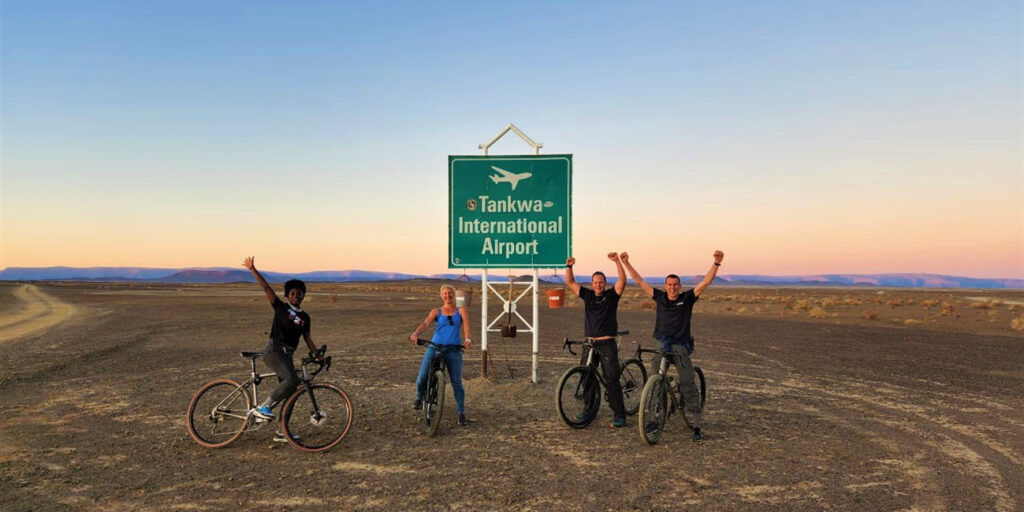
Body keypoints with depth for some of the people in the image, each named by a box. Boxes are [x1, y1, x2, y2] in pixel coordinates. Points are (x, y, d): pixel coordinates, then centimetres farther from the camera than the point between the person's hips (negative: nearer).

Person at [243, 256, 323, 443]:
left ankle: (281, 432, 14)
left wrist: (318, 356, 5)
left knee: (289, 391, 5)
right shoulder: (281, 307, 3)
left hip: (288, 355, 6)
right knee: (291, 380, -29)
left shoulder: (305, 317, 15)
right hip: (273, 350, -6)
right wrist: (253, 270, -11)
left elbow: (308, 339, 16)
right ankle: (263, 407, -18)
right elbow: (266, 287, -4)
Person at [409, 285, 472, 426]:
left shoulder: (461, 311, 12)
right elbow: (426, 323, -4)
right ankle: (419, 397, 24)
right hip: (434, 347, 1)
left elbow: (466, 324, -5)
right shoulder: (436, 312, 13)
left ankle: (461, 414, 5)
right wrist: (415, 334, -24)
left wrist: (467, 339, -25)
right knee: (422, 377, -9)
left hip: (453, 350, -1)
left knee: (457, 383, -6)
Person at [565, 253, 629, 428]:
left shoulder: (611, 295, 2)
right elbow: (570, 282, 10)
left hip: (607, 344, -4)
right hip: (589, 342, 4)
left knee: (611, 379, -7)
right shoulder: (587, 295, 10)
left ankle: (619, 415, -4)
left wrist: (617, 261, -21)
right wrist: (569, 266, -5)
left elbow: (622, 280, -12)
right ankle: (588, 409, 23)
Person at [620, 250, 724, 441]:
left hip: (680, 347, -2)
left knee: (688, 384, -5)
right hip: (660, 345, 2)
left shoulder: (687, 298, 2)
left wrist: (717, 263, -16)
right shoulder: (659, 297, 7)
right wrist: (626, 263, 7)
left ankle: (697, 426, 0)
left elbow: (706, 282, -6)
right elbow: (639, 282, 10)